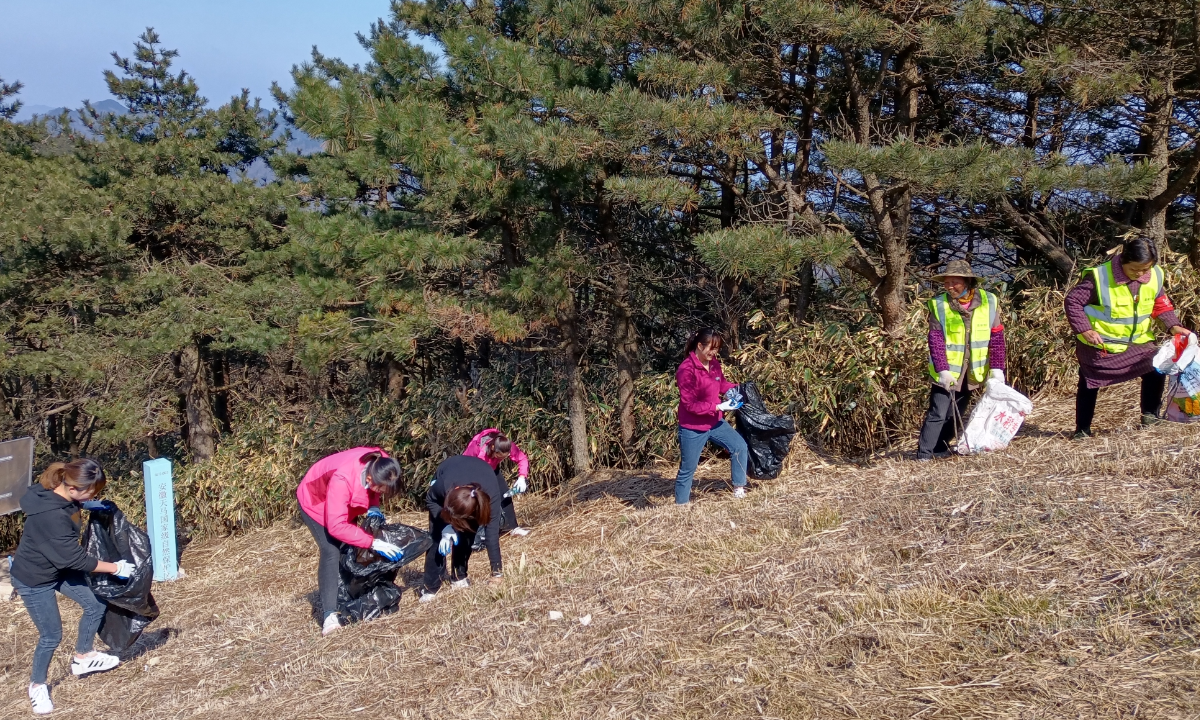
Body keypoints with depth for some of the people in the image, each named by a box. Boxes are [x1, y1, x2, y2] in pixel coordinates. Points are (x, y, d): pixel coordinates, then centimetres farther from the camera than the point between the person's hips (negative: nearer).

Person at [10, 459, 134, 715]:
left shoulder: (59, 492, -16)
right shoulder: (52, 516, -40)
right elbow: (75, 559, -30)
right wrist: (114, 568, -20)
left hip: (59, 566, 8)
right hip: (34, 579, -8)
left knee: (95, 605, 11)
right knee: (52, 635, 5)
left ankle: (82, 658, 33)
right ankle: (37, 685, 31)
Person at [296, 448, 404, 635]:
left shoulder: (380, 466, -27)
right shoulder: (342, 479, -46)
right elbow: (336, 526, -42)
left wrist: (373, 506, -18)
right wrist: (373, 543, -42)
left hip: (343, 502, 7)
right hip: (315, 501, -7)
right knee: (331, 551, -20)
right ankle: (329, 614, -23)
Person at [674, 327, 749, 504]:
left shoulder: (714, 363, -1)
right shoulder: (686, 370, -25)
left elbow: (721, 384, 16)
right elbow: (690, 405, -24)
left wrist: (736, 388, -3)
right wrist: (718, 407, -25)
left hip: (715, 421, 7)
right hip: (692, 428, -7)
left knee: (740, 446, 6)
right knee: (688, 469, 4)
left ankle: (739, 488, 21)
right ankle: (681, 505, 19)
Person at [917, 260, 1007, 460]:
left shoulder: (988, 302, -4)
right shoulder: (939, 304, -10)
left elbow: (996, 337, -1)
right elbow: (935, 340, -13)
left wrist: (997, 368, -6)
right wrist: (942, 370, -22)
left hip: (971, 372, 3)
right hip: (947, 371, -3)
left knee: (956, 414, 13)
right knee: (938, 413, -7)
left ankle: (940, 449, 24)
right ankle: (924, 453, -3)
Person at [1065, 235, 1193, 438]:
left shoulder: (1154, 276, -8)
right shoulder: (1099, 277, -25)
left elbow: (1161, 305, 6)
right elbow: (1072, 302, -19)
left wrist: (1173, 326, -10)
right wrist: (1084, 330, -26)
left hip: (1138, 341, 4)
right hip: (1099, 345, -4)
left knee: (1157, 369, -7)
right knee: (1089, 385, 5)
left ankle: (1150, 414, 11)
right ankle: (1082, 429, 17)